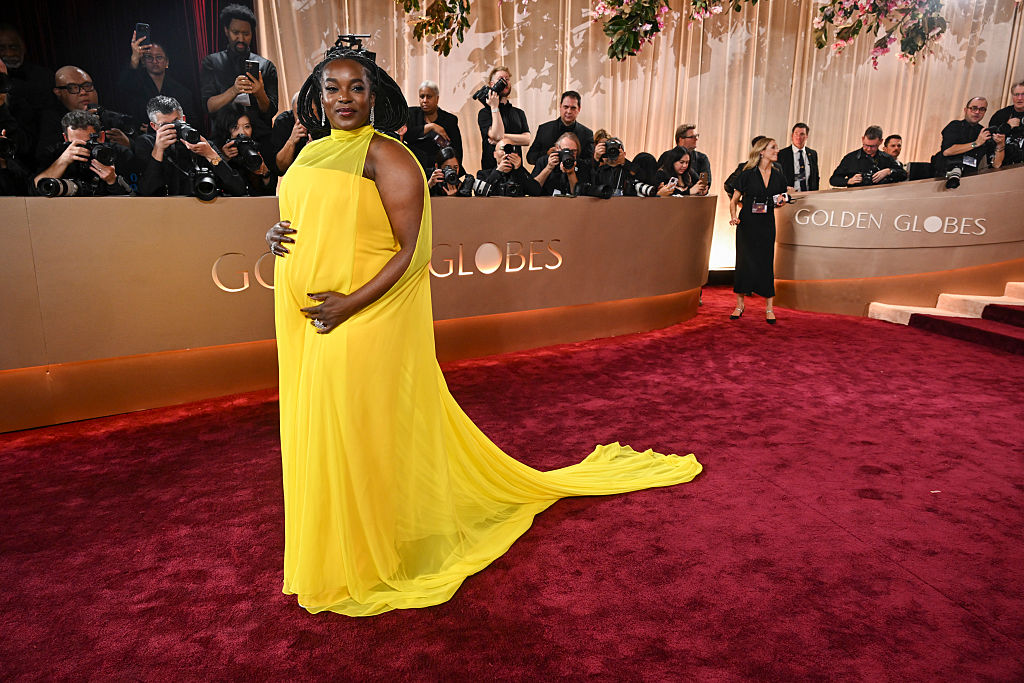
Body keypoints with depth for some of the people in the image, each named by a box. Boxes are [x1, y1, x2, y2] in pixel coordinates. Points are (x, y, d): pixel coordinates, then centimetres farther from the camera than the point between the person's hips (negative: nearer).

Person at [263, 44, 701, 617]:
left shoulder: (386, 155, -9)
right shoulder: (310, 154, 15)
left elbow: (412, 249, -15)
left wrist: (352, 303, -22)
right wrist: (277, 236, 1)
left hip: (368, 319, -8)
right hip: (308, 323, 8)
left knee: (366, 430, 2)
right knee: (322, 428, 16)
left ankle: (378, 554, 25)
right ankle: (332, 548, 36)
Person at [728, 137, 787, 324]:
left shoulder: (778, 176, 8)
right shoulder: (748, 174, -2)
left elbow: (778, 201, 20)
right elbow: (734, 200, 2)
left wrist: (780, 202, -2)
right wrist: (734, 216, -14)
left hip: (766, 225, 2)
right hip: (747, 223, -2)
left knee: (766, 263, 1)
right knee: (744, 262, -1)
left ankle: (769, 308, 8)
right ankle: (740, 304, 12)